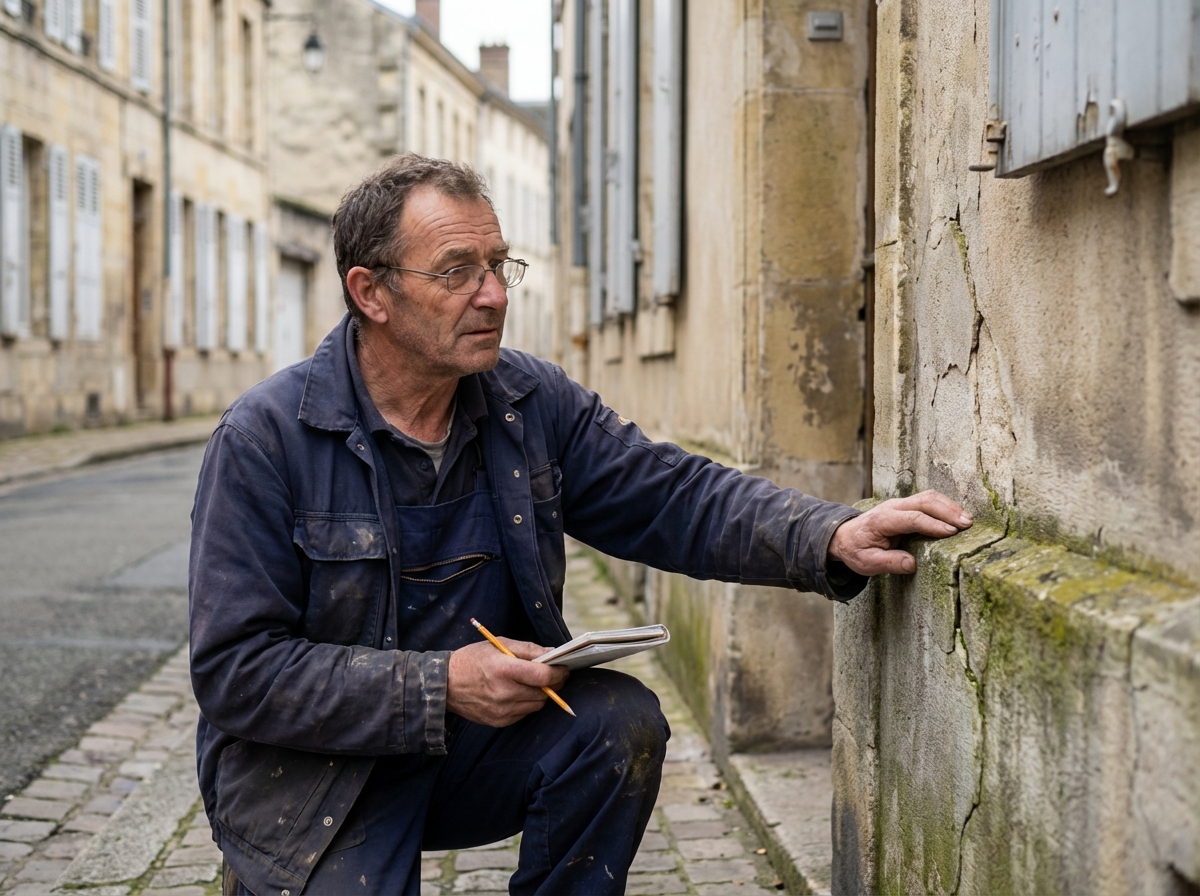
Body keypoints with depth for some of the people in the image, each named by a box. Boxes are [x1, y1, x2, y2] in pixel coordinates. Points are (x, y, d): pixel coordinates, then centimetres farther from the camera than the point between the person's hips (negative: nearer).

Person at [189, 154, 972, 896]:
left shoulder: (538, 405, 0)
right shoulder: (265, 440, -15)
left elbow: (677, 496, -5)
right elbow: (234, 671, -17)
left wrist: (831, 539, -23)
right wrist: (437, 685, -24)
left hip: (479, 746, 4)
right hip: (314, 776, -3)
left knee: (621, 721, -21)